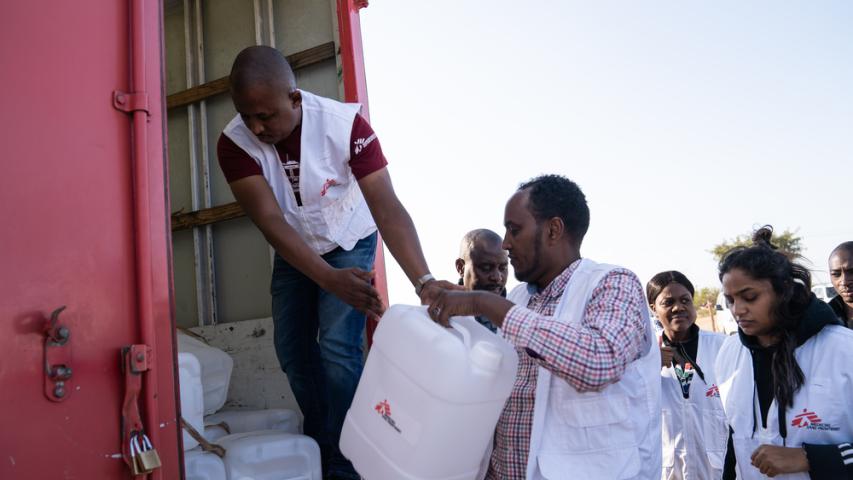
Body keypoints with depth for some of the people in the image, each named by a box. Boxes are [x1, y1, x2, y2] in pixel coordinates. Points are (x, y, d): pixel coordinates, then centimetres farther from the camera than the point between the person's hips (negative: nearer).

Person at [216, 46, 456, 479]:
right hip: (293, 253, 3)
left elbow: (387, 207, -37)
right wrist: (331, 280, -47)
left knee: (338, 350, -15)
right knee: (293, 350, 7)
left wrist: (423, 280, -51)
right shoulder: (234, 143, -27)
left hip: (349, 245, -3)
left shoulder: (346, 124, -32)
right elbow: (271, 221, -33)